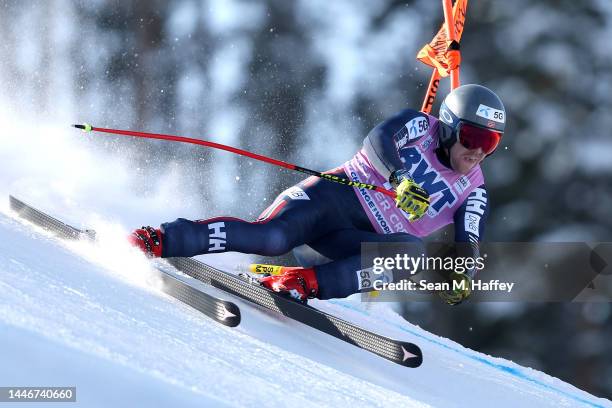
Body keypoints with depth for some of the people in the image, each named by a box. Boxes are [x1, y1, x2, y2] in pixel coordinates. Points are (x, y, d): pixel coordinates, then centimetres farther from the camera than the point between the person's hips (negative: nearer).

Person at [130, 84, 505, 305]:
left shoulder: (473, 195, 10)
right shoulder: (418, 126, 3)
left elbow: (469, 248, 0)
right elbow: (377, 141, -17)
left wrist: (462, 279, -24)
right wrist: (402, 180, -36)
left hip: (363, 244, 3)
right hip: (337, 196, -3)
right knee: (272, 237, -31)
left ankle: (306, 281, -36)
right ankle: (159, 240, -31)